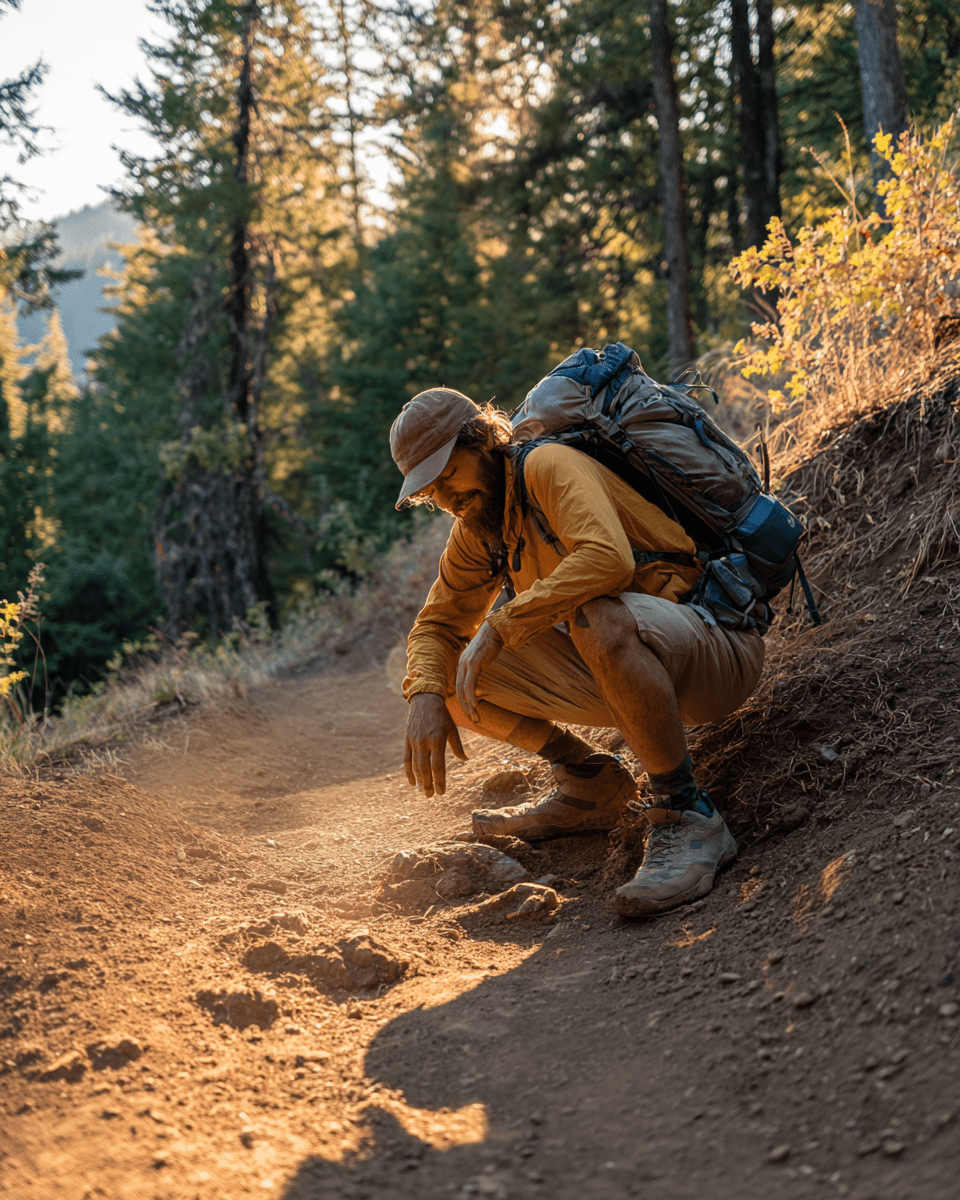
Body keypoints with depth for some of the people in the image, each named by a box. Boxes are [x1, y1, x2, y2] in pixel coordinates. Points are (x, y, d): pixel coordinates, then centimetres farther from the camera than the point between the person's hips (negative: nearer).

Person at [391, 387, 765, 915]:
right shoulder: (477, 529, 9)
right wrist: (426, 697, -11)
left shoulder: (550, 466, -17)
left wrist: (497, 627, -33)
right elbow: (438, 624, 11)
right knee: (446, 668, 0)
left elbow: (608, 558, -35)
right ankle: (591, 785, 12)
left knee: (597, 617, -41)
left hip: (715, 652, -8)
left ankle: (688, 819, -25)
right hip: (629, 672, 8)